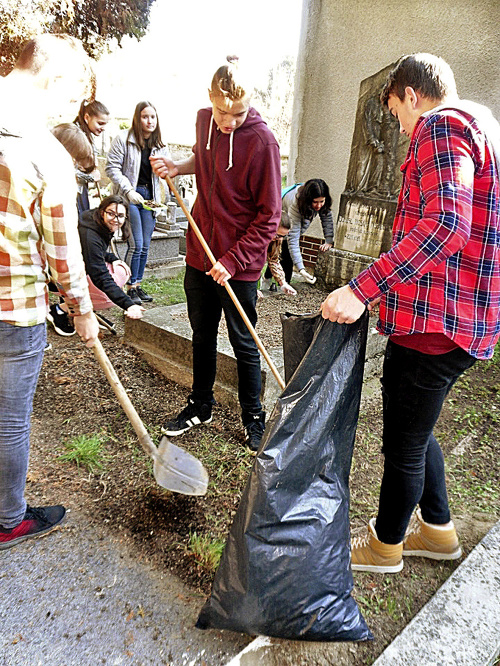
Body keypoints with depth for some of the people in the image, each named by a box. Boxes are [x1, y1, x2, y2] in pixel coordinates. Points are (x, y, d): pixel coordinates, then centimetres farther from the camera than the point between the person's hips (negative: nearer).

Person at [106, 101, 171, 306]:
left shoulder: (160, 144, 9)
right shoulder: (123, 138, -6)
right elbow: (112, 168, -8)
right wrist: (129, 191, -16)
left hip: (149, 196, 5)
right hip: (129, 196, -5)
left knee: (145, 246, 7)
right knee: (136, 244, -10)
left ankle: (138, 285, 20)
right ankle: (130, 288, 3)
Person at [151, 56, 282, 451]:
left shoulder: (262, 141, -17)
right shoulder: (205, 120, 2)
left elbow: (268, 217, -16)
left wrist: (232, 261, -19)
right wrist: (177, 167, 3)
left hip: (239, 264, -6)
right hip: (199, 255, 6)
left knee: (244, 344, 6)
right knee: (202, 336, 17)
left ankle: (253, 418, 26)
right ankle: (201, 406, 37)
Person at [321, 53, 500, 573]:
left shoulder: (441, 126, -10)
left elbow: (445, 222, -28)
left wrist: (362, 287, -30)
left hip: (432, 322, -10)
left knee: (404, 444, 7)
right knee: (416, 429, 24)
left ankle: (385, 544, 30)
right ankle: (437, 529, 41)